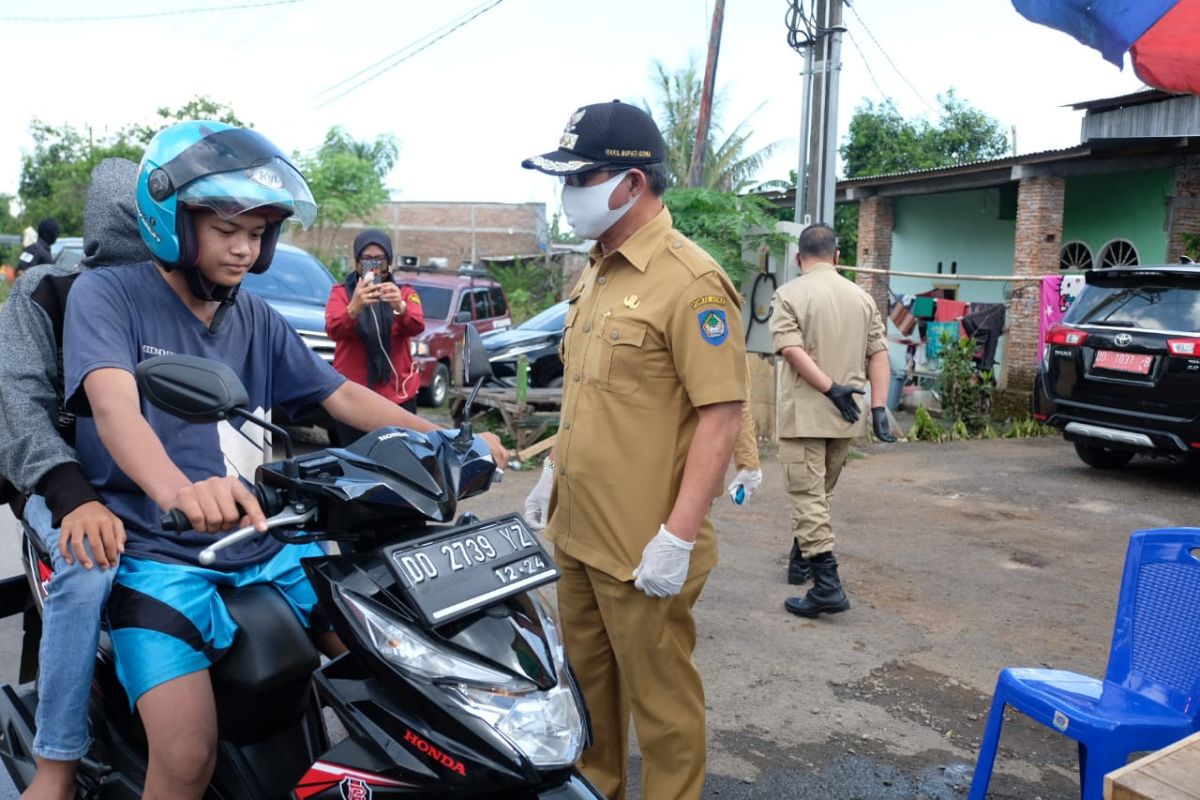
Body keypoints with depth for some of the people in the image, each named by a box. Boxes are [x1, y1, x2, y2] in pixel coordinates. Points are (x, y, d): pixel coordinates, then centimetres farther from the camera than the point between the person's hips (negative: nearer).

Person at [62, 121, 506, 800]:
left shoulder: (258, 321, 11)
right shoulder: (106, 295, -6)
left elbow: (342, 394, 11)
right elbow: (114, 404, -24)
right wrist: (177, 489, -45)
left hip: (267, 545, 5)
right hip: (158, 556, -5)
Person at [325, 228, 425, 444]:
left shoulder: (404, 292, 8)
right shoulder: (341, 292, 4)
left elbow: (416, 326, -12)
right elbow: (333, 331, -15)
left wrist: (400, 307, -34)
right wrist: (354, 308, -36)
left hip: (399, 394, 1)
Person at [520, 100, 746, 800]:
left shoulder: (689, 282, -16)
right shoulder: (596, 273, 11)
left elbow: (721, 415, -20)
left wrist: (679, 536, -22)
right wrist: (553, 472, 19)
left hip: (644, 549, -8)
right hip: (577, 531, 9)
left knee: (659, 701, 7)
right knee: (588, 683, 22)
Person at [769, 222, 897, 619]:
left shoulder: (789, 294, -5)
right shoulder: (862, 297, 9)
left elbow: (792, 349, -17)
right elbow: (878, 354, 4)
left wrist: (830, 389, -18)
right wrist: (879, 407, 1)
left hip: (803, 413, -5)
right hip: (844, 417, 5)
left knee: (807, 496, -4)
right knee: (820, 493, 19)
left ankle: (827, 585, -10)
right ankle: (801, 560, 34)